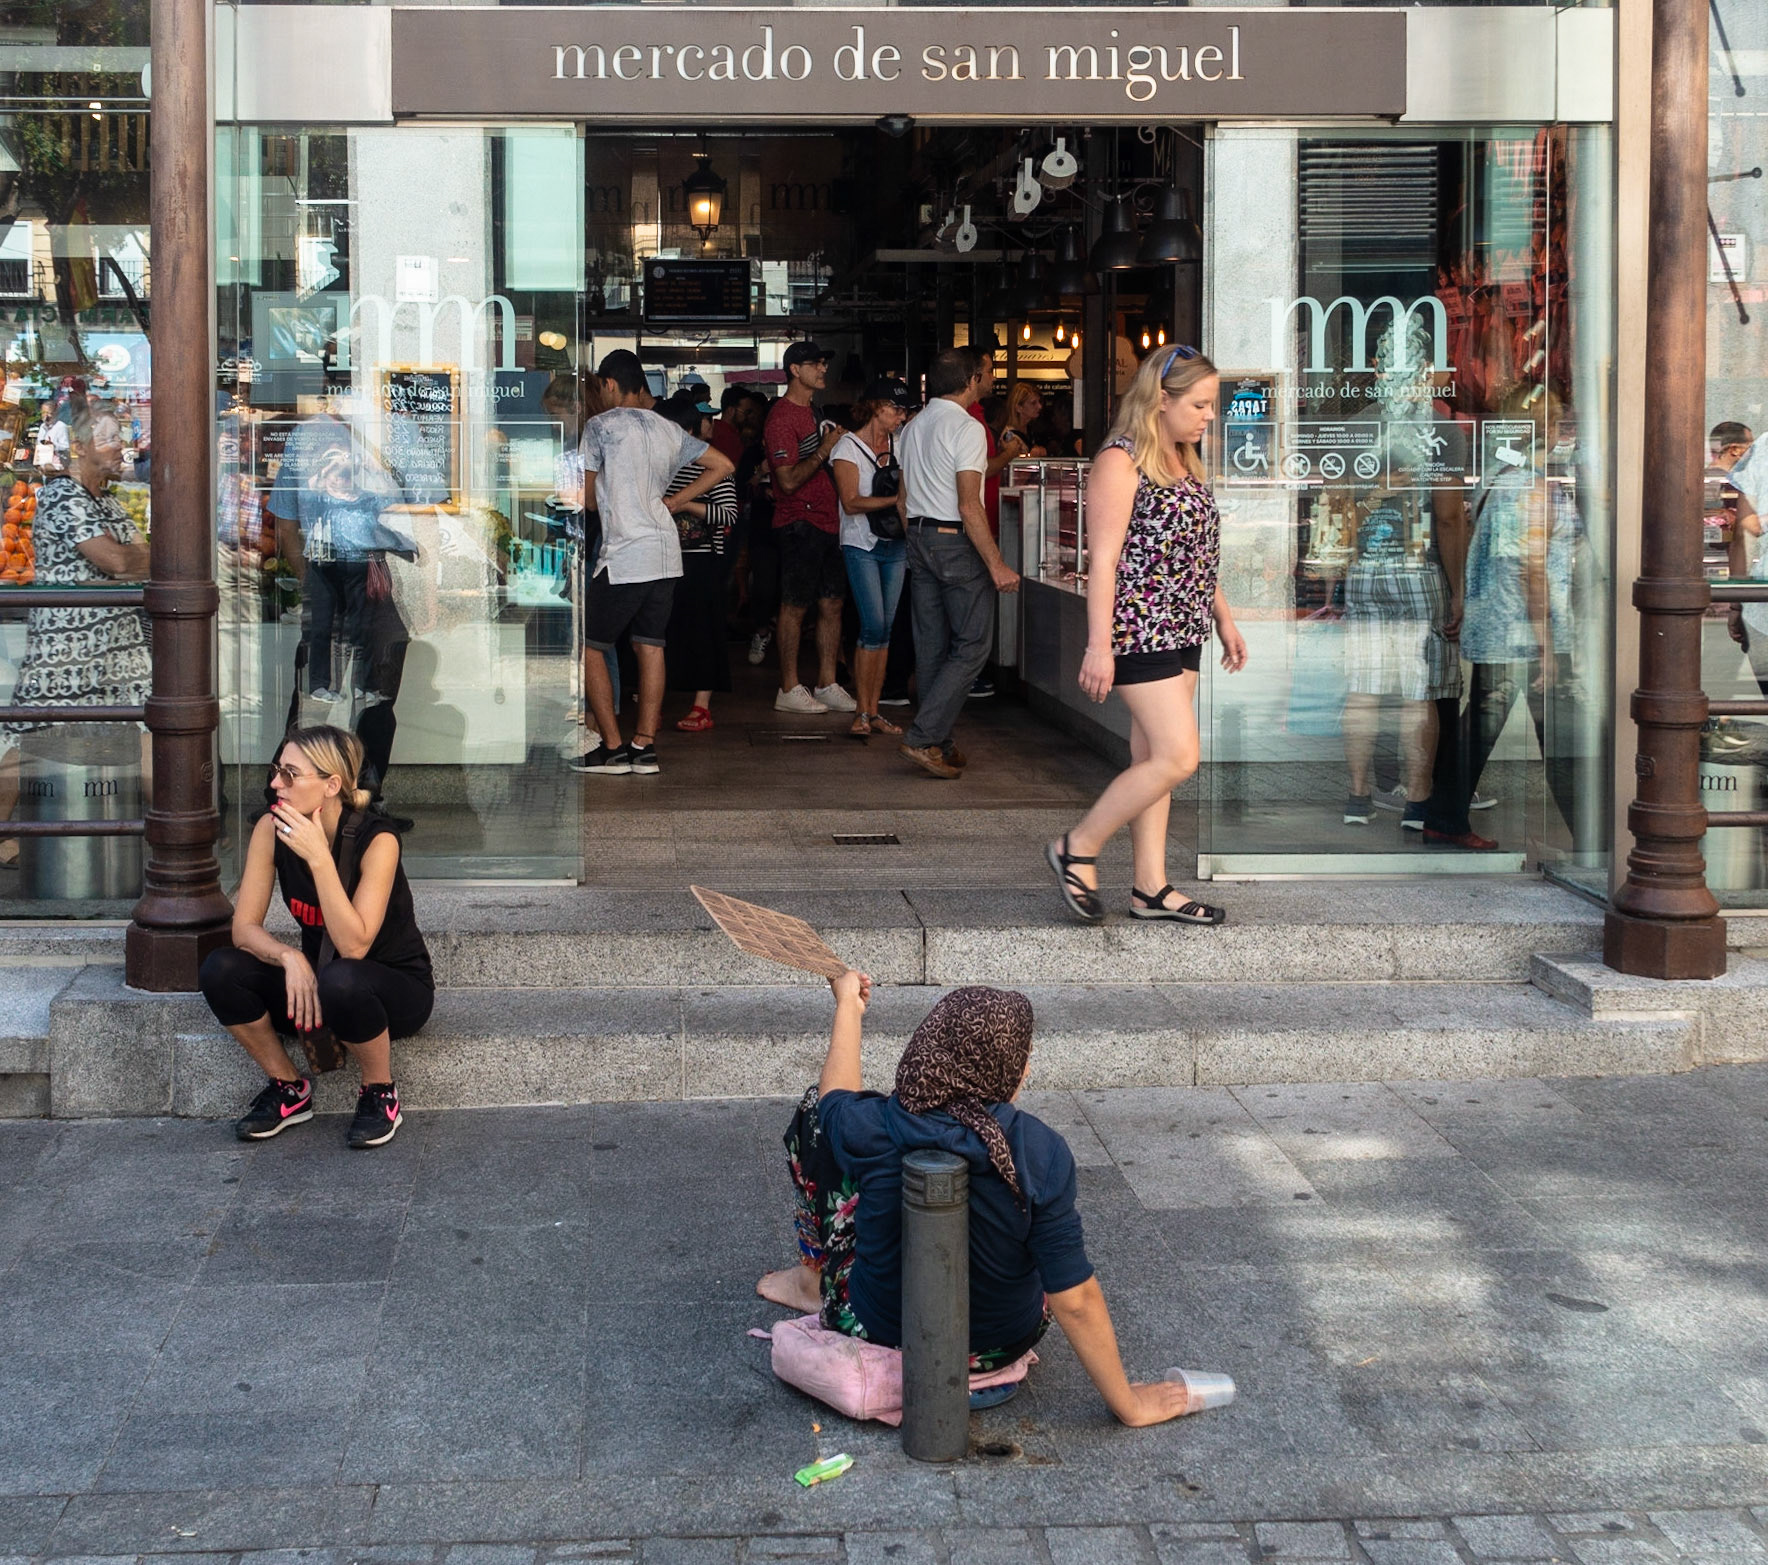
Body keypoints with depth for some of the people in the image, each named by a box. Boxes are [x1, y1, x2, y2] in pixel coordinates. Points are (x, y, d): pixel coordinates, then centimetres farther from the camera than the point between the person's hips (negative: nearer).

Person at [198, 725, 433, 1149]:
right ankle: (288, 1089, 1)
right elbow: (244, 926, -11)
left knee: (342, 981, -39)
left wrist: (319, 859, -38)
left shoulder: (376, 839, -25)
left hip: (397, 988, -5)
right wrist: (289, 958, -31)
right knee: (220, 970, -19)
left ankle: (379, 1093, -10)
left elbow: (353, 945, -32)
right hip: (313, 979, 5)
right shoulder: (272, 829, -11)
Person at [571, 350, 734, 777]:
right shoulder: (669, 429, 13)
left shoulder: (601, 425, -5)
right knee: (650, 646, 9)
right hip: (666, 552, 7)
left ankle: (612, 748, -1)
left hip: (623, 555, -7)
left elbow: (586, 496, -1)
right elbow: (722, 465, 20)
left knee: (588, 646, 1)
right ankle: (645, 746, 8)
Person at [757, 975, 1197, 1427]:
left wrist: (849, 1004, 18)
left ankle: (812, 1281, 36)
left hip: (879, 1334, -1)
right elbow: (1075, 1300, -25)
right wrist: (1129, 1404, -13)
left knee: (814, 1112, 12)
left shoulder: (875, 1132, -25)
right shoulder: (1040, 1152, -27)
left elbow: (835, 1100, 2)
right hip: (1003, 1345, 1)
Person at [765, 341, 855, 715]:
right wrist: (825, 449, -18)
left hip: (827, 521, 9)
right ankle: (789, 689, 2)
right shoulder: (782, 417, -12)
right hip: (799, 524, -9)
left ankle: (826, 685, 14)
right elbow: (788, 480, -18)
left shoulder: (812, 412, 18)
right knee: (795, 606, -3)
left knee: (832, 604, 8)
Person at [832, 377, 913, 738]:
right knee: (874, 627, -12)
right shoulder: (848, 447, -5)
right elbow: (851, 503, -12)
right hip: (862, 546, -5)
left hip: (895, 545, 5)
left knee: (885, 628, 4)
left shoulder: (898, 444, 10)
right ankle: (863, 712, -4)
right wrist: (895, 500, -17)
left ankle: (874, 711, 9)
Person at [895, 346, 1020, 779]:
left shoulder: (912, 427, 13)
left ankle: (939, 744, 16)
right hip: (956, 541, -9)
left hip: (918, 539, 9)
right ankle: (924, 736, -11)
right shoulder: (967, 428, -13)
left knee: (932, 646, 11)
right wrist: (997, 565, -18)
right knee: (972, 646, -4)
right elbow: (969, 506, -19)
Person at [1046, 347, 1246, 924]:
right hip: (1139, 631, -9)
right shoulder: (1121, 461, -12)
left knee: (1153, 759, 9)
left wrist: (1224, 617, 22)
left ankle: (1150, 887, 13)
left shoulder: (1185, 460, 15)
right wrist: (1099, 645, -21)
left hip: (1181, 632, 9)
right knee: (1177, 758, -12)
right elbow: (1103, 559, -17)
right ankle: (1077, 849, 0)